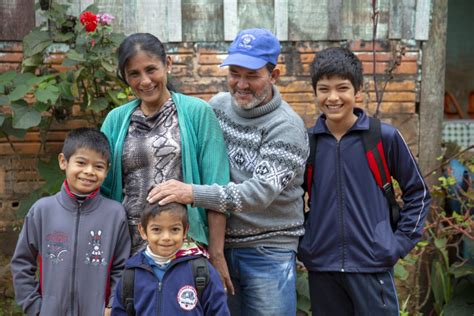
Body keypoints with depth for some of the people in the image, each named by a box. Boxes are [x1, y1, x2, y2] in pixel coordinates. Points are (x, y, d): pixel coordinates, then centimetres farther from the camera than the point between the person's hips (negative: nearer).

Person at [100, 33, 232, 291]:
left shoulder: (198, 112, -2)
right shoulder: (116, 120, 8)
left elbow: (215, 188, -5)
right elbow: (102, 188, 11)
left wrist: (216, 253, -8)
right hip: (129, 249, 3)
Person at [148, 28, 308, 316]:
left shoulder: (287, 127, -15)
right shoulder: (218, 106, 2)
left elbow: (261, 192, -24)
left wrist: (192, 193, -31)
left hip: (269, 252, -5)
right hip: (219, 245, 5)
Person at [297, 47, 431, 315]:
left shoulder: (385, 137, -4)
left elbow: (418, 192, 5)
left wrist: (402, 241, -2)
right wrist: (300, 243, 7)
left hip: (373, 265, -2)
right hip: (320, 266, 3)